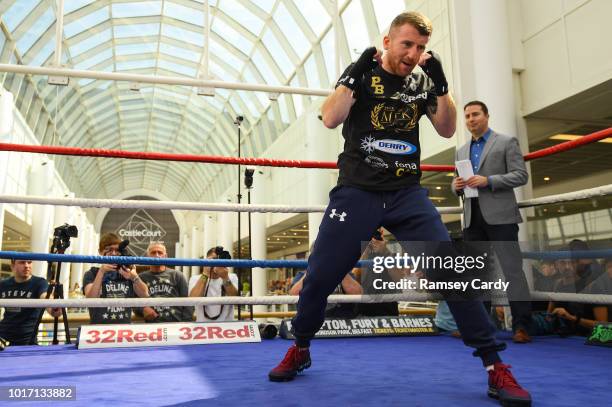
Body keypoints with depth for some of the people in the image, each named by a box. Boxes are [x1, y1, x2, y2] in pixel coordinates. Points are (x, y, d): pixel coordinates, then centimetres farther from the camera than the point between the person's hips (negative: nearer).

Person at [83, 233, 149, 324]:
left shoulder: (126, 272, 11)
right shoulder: (92, 273, 5)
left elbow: (144, 295, -1)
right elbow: (90, 299, -12)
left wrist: (134, 277, -18)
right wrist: (101, 271, -20)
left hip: (125, 326, 2)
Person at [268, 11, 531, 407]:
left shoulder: (421, 82, 12)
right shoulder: (362, 74, 3)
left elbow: (448, 129, 7)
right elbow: (330, 119, -10)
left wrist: (441, 83, -5)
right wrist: (354, 74, -17)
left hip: (408, 195, 2)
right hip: (357, 192, -2)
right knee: (321, 275, -3)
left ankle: (495, 365, 2)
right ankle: (300, 349, 22)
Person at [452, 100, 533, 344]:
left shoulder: (507, 142, 5)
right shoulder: (461, 151, 20)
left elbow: (521, 175, -3)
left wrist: (488, 181, -15)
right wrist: (456, 185, -2)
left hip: (500, 216, -5)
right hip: (473, 219, 5)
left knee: (511, 268, -7)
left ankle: (521, 326, -3)